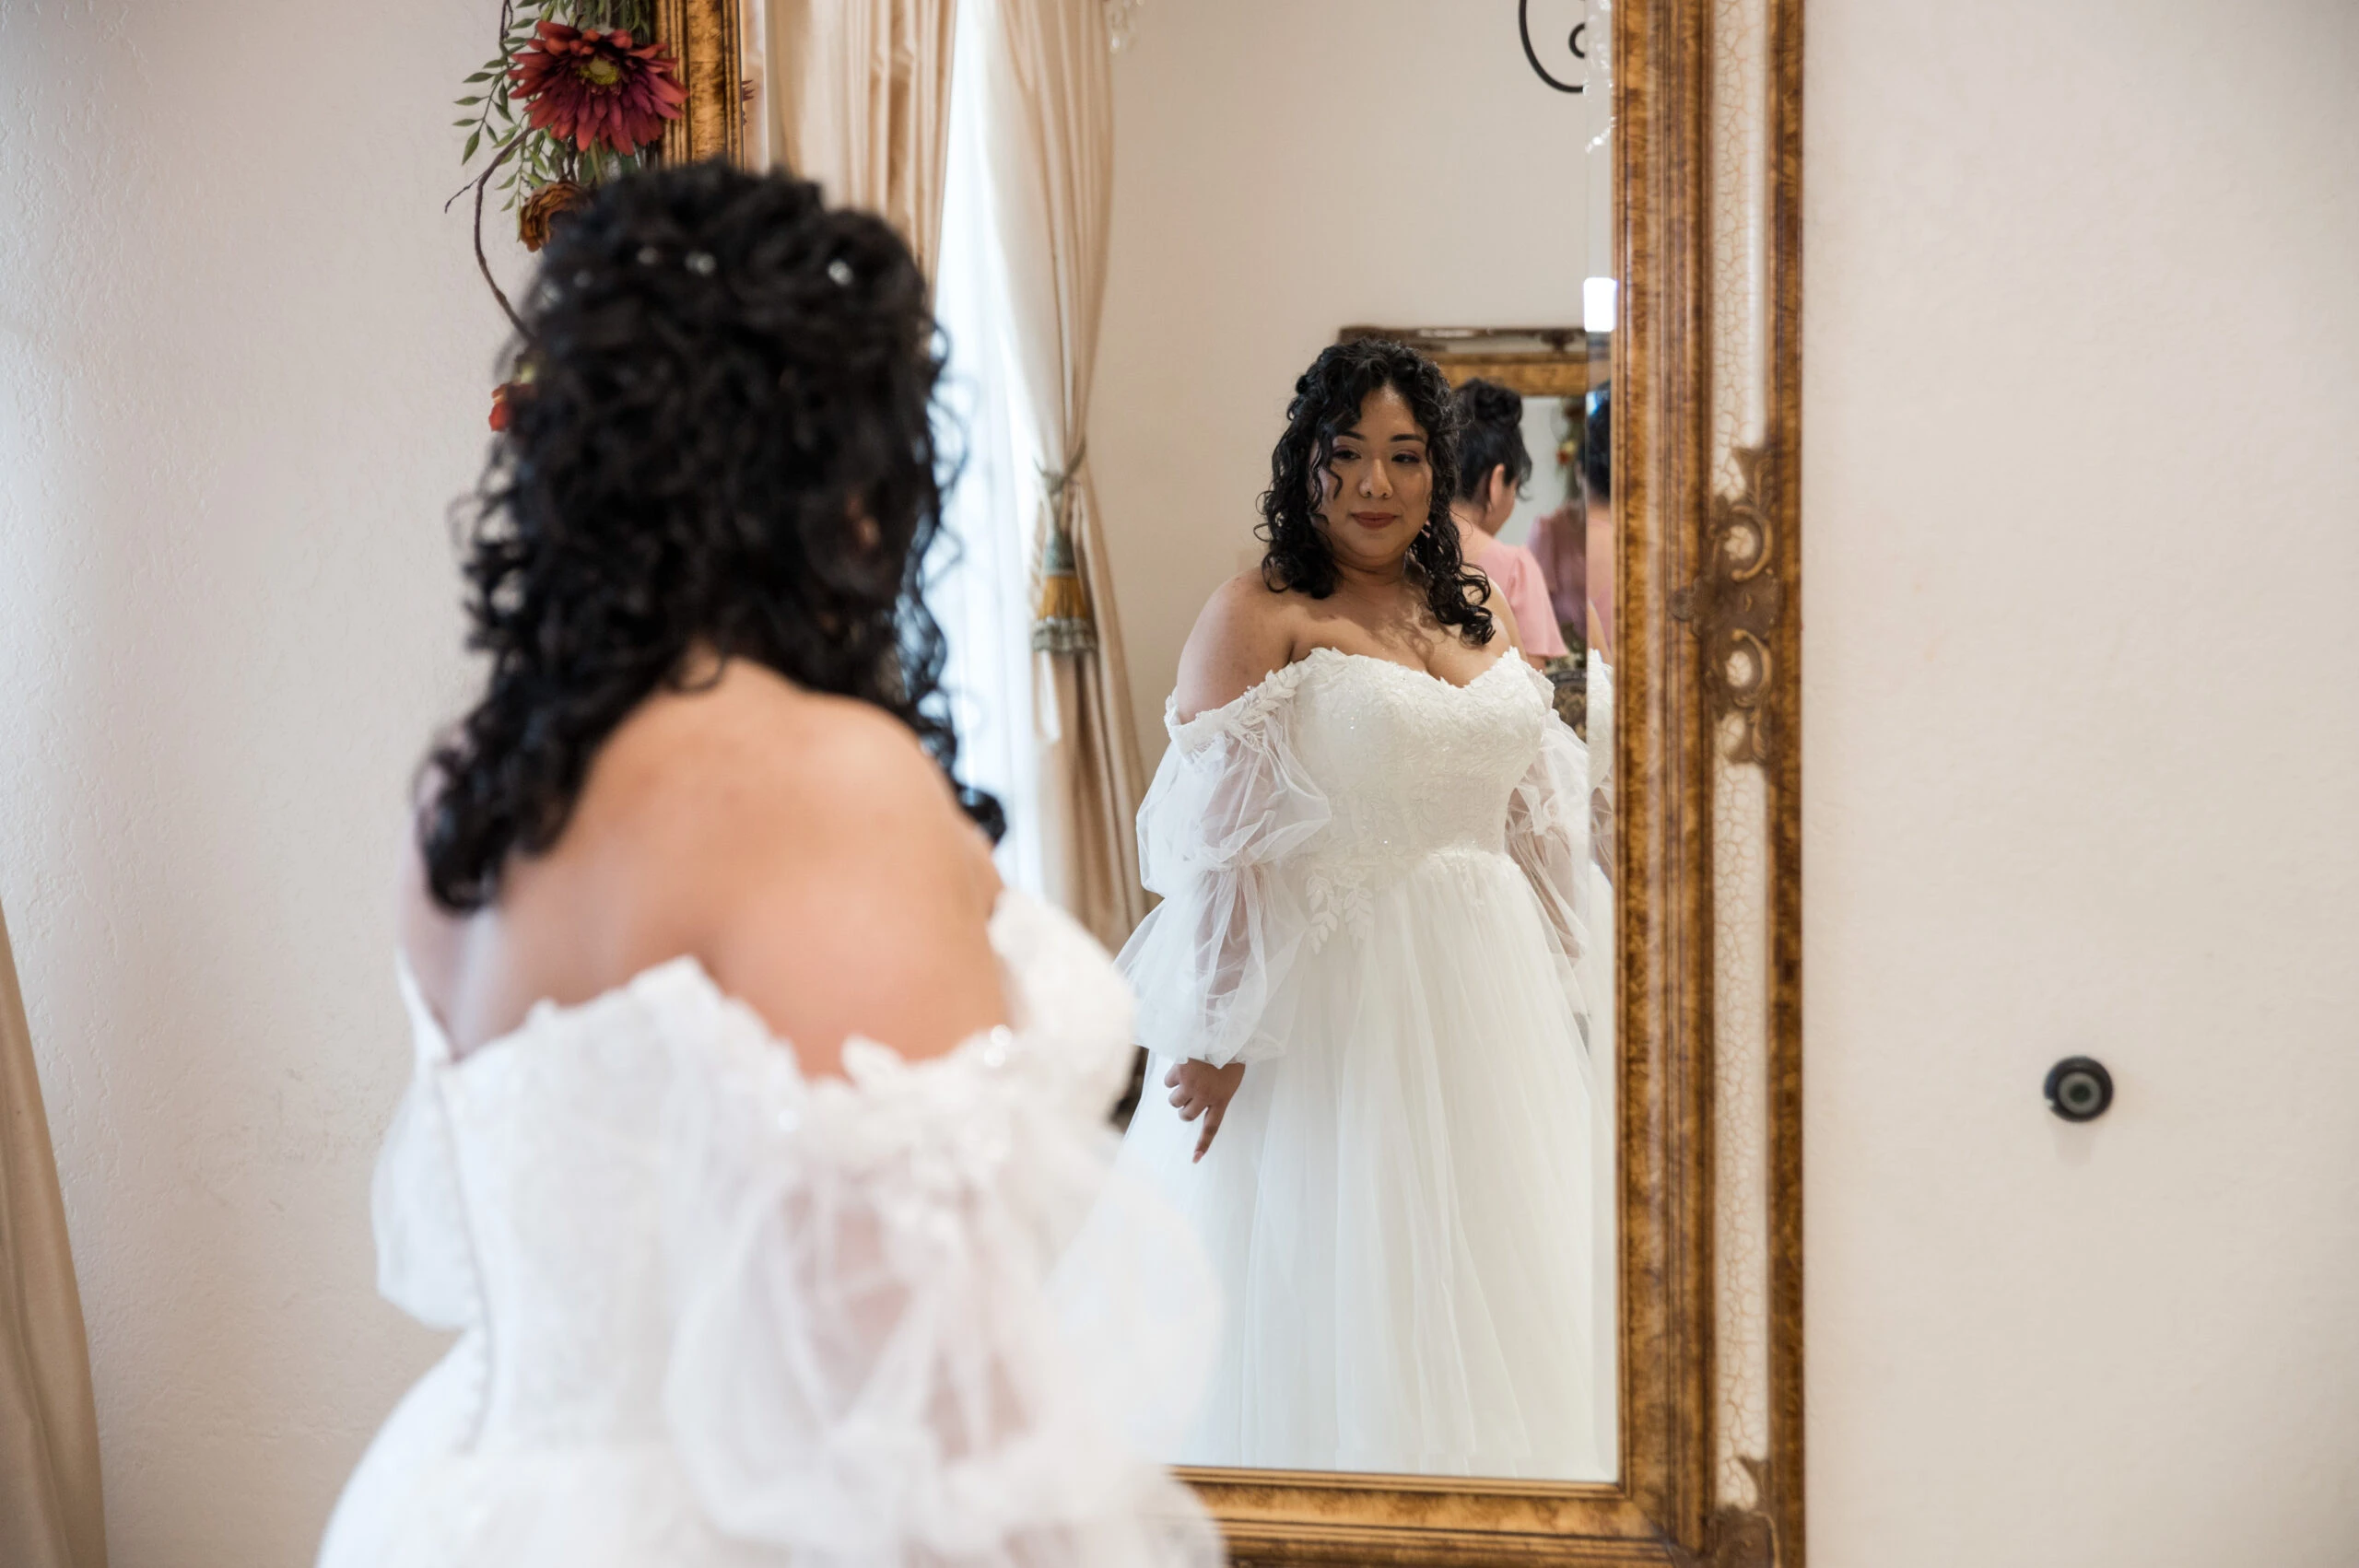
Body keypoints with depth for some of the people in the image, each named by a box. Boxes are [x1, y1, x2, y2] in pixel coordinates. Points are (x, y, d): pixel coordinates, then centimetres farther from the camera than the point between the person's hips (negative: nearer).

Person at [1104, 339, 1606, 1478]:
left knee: (1484, 1284, 13)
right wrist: (1218, 1033, -17)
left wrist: (1546, 989, 15)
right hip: (1331, 1003, -6)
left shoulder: (1479, 616, 12)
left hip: (1487, 1000, 7)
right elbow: (1216, 841, -13)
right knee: (1332, 1304, 1)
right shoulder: (1259, 617, -8)